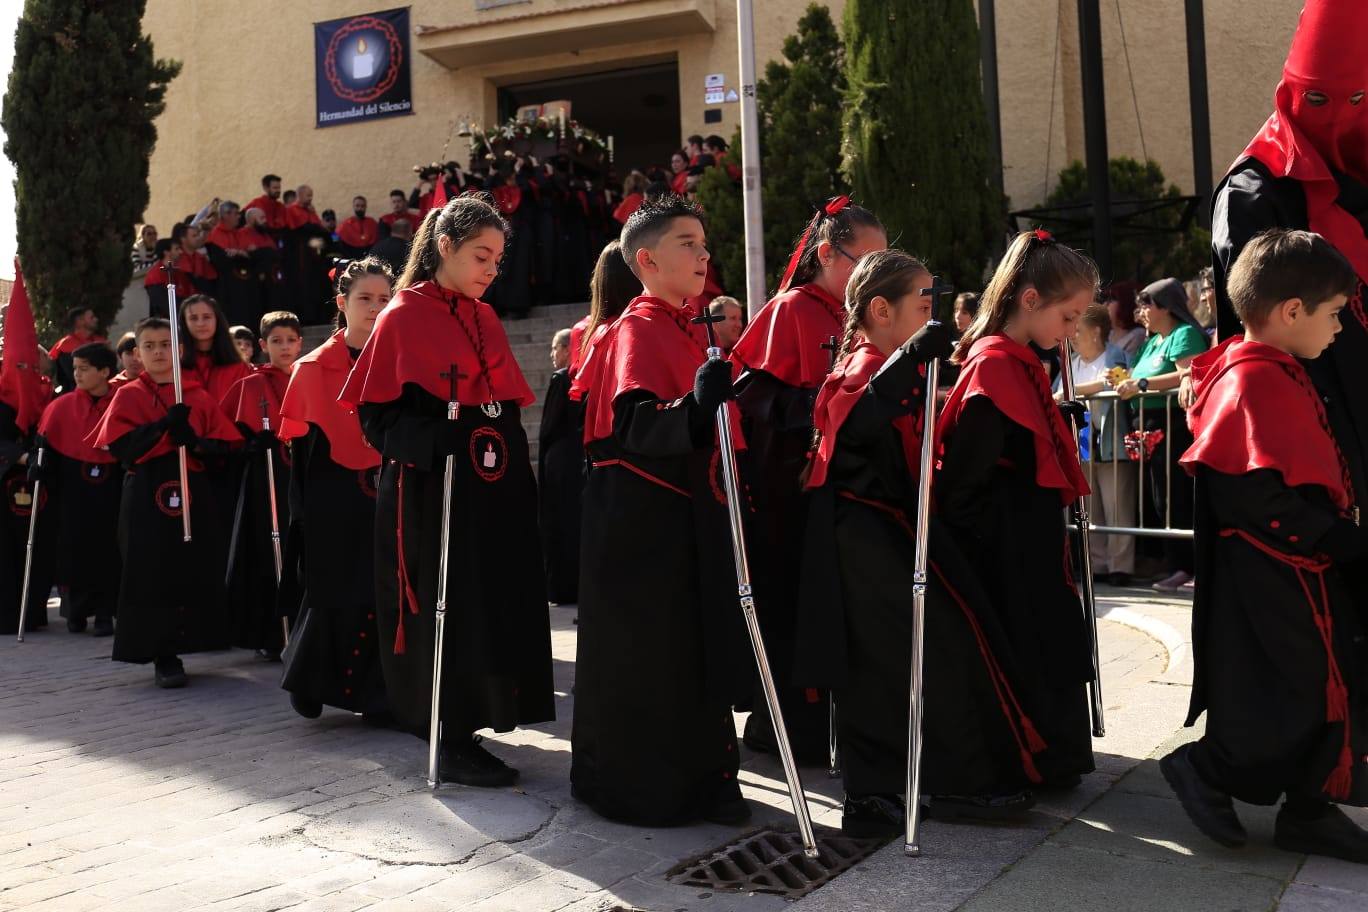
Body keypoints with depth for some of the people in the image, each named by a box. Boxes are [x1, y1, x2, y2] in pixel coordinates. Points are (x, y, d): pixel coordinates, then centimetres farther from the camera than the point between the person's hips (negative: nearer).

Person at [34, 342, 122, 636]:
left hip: (110, 490, -1)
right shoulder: (61, 407, 1)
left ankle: (105, 613, 8)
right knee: (74, 550, 3)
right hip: (73, 490, 1)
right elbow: (46, 447, 3)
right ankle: (76, 609, 19)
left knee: (108, 550, -1)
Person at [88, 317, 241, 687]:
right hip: (146, 497, -2)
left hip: (193, 495, 2)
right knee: (152, 574, -5)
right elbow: (120, 447, -8)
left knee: (193, 571, 1)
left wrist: (193, 441, -15)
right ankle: (162, 656, 2)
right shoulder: (127, 396, 6)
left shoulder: (198, 396, 11)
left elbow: (222, 448, 5)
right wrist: (164, 424, -19)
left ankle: (179, 645, 17)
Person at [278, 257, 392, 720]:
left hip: (388, 495, 2)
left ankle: (377, 693, 14)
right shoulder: (314, 368, -1)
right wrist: (301, 515, -3)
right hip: (335, 501, -2)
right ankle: (308, 678, 23)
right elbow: (298, 444, 1)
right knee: (337, 595, 1)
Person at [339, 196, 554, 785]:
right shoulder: (403, 318, -6)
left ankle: (465, 723, 20)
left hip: (494, 488, 7)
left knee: (493, 607, 8)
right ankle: (454, 744, 8)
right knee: (449, 613, -3)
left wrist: (517, 473, 10)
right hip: (432, 491, -7)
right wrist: (440, 437, -27)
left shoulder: (486, 320, 13)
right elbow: (378, 416, -10)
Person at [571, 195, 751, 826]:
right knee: (639, 651, 0)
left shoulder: (690, 331, 15)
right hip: (638, 517, -9)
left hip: (688, 512, 9)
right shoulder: (637, 330, -12)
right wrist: (697, 404, -41)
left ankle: (699, 776, 25)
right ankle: (632, 787, 13)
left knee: (698, 646, 13)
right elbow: (635, 428, -28)